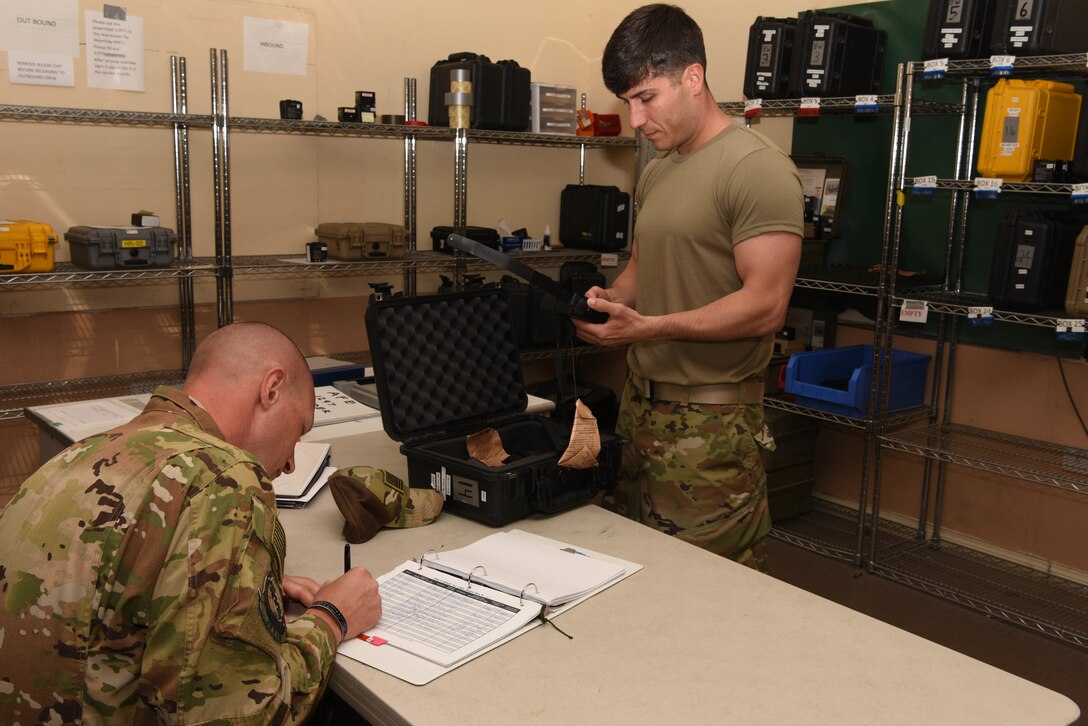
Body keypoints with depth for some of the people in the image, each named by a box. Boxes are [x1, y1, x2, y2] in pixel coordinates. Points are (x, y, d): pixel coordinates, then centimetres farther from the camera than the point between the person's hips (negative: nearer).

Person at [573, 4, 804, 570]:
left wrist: (649, 328, -23)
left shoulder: (756, 168, -12)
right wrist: (609, 298, 2)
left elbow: (766, 305, -18)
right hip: (639, 405, 8)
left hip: (709, 423, -8)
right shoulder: (655, 172, 15)